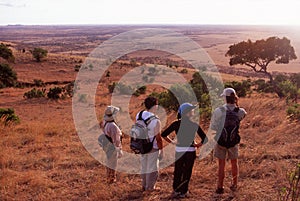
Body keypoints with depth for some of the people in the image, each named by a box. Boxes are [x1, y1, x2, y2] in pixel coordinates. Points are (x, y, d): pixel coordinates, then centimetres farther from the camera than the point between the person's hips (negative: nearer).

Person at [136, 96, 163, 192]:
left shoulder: (139, 115, -5)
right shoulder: (156, 120, -23)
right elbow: (158, 137, -17)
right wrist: (161, 150, -5)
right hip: (153, 147, -6)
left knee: (144, 166, 20)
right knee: (152, 167, 10)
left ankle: (144, 186, 33)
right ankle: (149, 187, 20)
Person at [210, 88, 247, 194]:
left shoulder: (218, 111, -18)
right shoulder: (240, 111, -14)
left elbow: (212, 127, -12)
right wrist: (237, 105, 0)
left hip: (220, 141, -1)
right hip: (234, 141, 2)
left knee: (221, 164, 11)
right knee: (234, 163, 21)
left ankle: (220, 187, 19)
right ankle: (234, 184, 35)